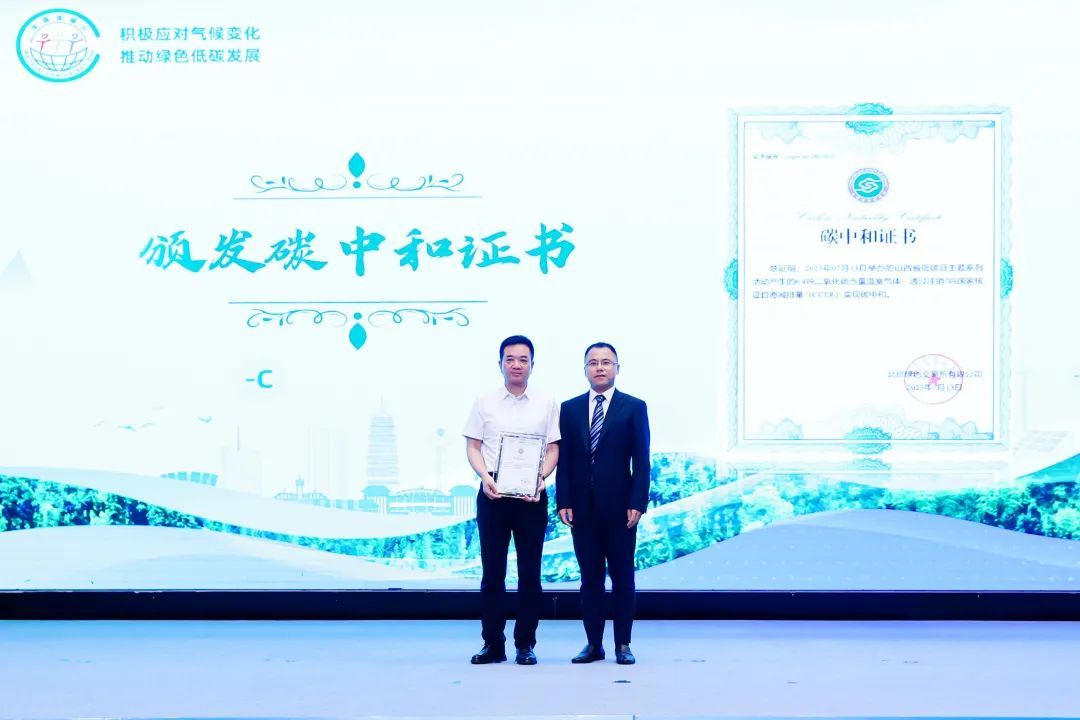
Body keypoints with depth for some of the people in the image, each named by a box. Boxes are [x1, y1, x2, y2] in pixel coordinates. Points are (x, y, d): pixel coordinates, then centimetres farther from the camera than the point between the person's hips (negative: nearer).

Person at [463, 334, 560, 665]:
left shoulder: (547, 405, 8)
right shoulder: (484, 403, 7)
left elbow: (553, 449, 6)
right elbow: (473, 447, 5)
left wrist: (540, 478, -12)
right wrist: (485, 477, -12)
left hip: (531, 495, 0)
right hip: (493, 492, 0)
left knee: (529, 572, 2)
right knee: (492, 570, 3)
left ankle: (525, 644, 11)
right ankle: (493, 644, 10)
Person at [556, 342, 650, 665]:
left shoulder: (634, 407, 3)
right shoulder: (569, 409, 9)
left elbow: (641, 461, -1)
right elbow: (563, 460, 7)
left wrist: (637, 503, -9)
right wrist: (563, 502, -2)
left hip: (619, 507, -2)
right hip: (582, 507, 2)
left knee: (622, 577, 4)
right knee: (590, 577, 6)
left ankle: (623, 644, 12)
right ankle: (593, 644, 13)